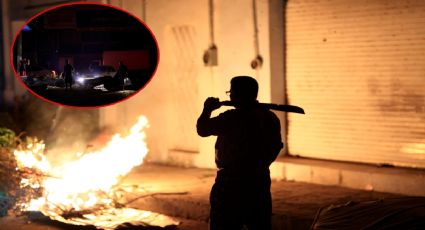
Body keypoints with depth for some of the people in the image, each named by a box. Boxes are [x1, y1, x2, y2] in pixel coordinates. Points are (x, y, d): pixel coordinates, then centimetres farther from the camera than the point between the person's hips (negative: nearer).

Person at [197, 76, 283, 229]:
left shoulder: (232, 118, -16)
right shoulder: (270, 117, 7)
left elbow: (202, 129, -11)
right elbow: (277, 146, 16)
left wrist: (207, 110, 7)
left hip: (232, 182, -7)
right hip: (260, 180, 7)